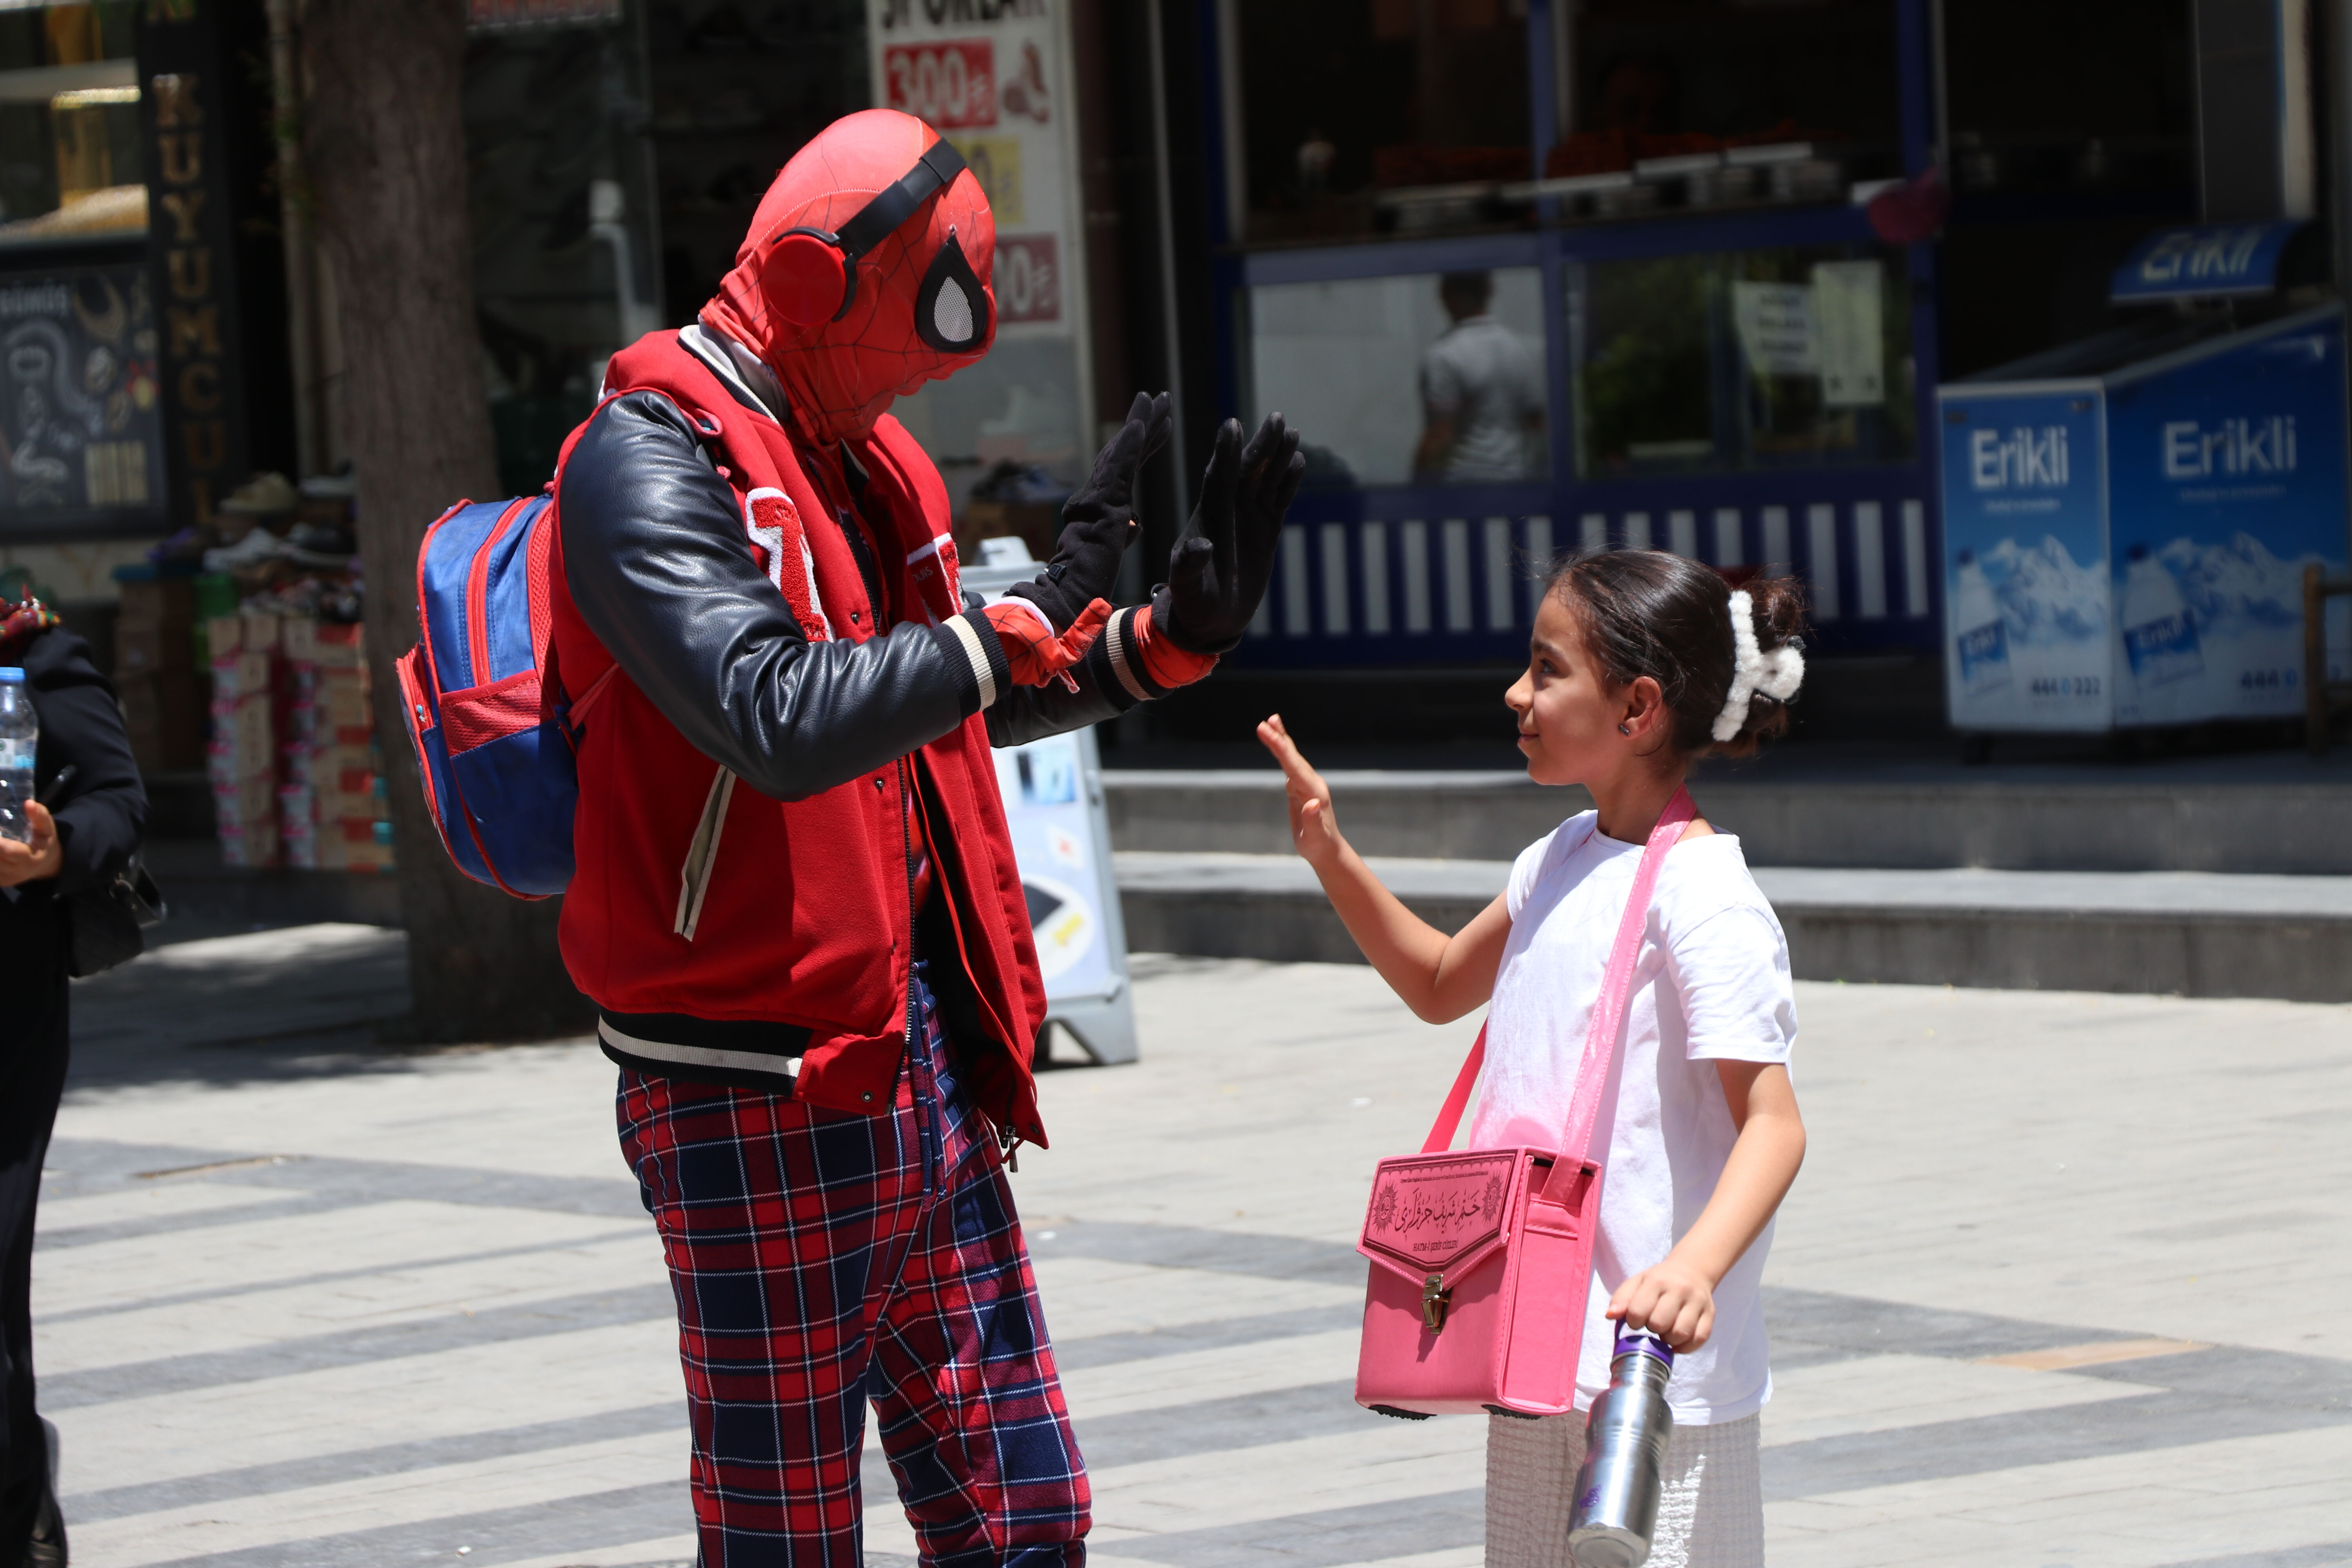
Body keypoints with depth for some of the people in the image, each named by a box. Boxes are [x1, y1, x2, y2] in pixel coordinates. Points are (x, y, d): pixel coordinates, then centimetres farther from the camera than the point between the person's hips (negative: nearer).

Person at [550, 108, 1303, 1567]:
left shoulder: (866, 457, 15)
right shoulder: (653, 461, -14)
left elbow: (944, 702, 26)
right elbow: (777, 719, -28)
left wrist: (1168, 635, 14)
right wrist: (1028, 619, -22)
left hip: (919, 1058, 8)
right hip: (756, 1099, -8)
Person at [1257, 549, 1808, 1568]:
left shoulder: (1702, 899, -15)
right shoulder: (1560, 862, 12)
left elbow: (1774, 1122, -23)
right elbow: (1440, 985, 30)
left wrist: (1695, 1267, -40)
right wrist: (1330, 857, 18)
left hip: (1652, 1364, -9)